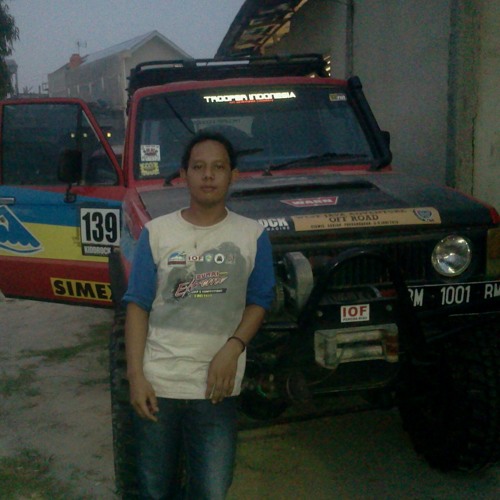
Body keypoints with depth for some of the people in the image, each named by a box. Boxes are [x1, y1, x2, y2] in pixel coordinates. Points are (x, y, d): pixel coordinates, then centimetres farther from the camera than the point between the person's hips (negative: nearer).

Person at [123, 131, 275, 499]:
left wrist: (232, 349, -12)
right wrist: (135, 375, -7)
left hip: (216, 386, 0)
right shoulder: (156, 232, 0)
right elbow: (138, 306, 0)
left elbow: (259, 302, 5)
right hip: (157, 383, 1)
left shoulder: (252, 235, 0)